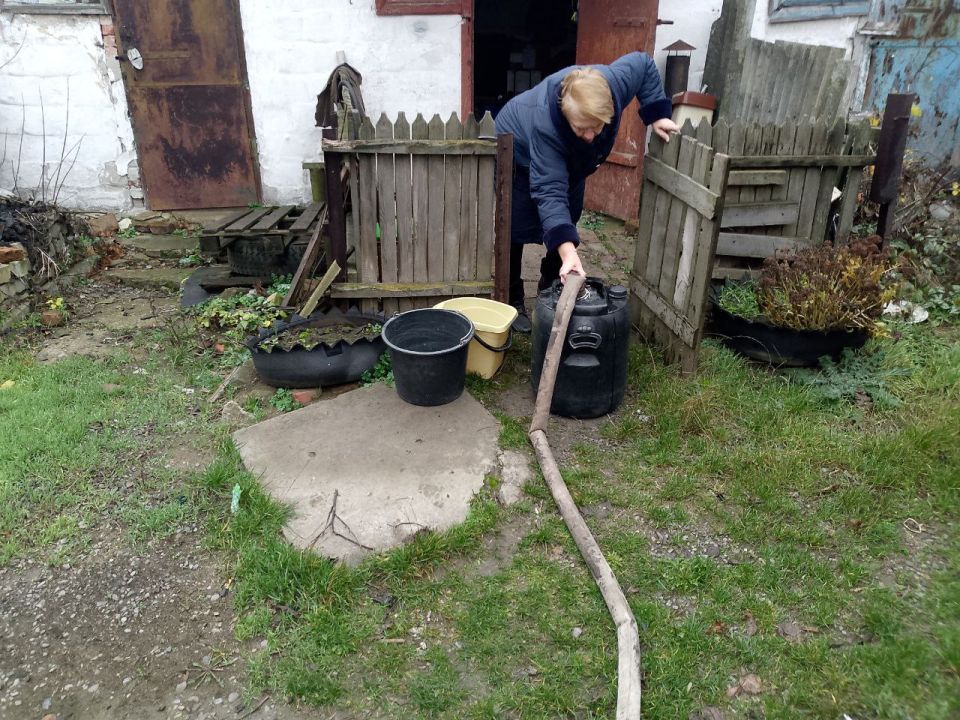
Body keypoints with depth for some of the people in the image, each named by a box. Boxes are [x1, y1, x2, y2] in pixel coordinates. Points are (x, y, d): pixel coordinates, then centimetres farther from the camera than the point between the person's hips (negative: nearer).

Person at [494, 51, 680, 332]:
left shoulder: (615, 81, -35)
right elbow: (549, 191, -50)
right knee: (515, 232, -4)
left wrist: (656, 115, -19)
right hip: (518, 154, -5)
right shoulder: (545, 124, -47)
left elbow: (643, 63, -12)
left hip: (569, 162, 5)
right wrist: (567, 252, -61)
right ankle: (512, 304, 11)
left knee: (566, 228, 8)